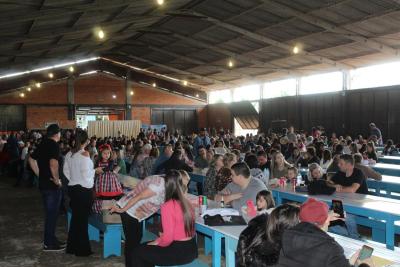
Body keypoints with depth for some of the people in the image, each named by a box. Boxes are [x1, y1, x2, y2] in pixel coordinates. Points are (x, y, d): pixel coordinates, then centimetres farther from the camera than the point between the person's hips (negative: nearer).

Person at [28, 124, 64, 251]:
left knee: (49, 212, 18)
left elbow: (31, 160, 18)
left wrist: (40, 175, 16)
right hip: (52, 185, -8)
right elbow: (53, 164, -31)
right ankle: (49, 243, 10)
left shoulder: (42, 144, 9)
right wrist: (57, 180, -18)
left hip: (43, 183, 8)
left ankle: (50, 239, 28)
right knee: (52, 213, 1)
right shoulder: (54, 145, -17)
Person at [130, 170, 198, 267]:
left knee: (137, 252, 10)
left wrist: (156, 242, -1)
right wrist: (161, 237, 12)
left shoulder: (167, 206, -19)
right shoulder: (187, 203, 2)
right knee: (146, 247, 26)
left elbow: (168, 238, -19)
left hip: (179, 253, -8)